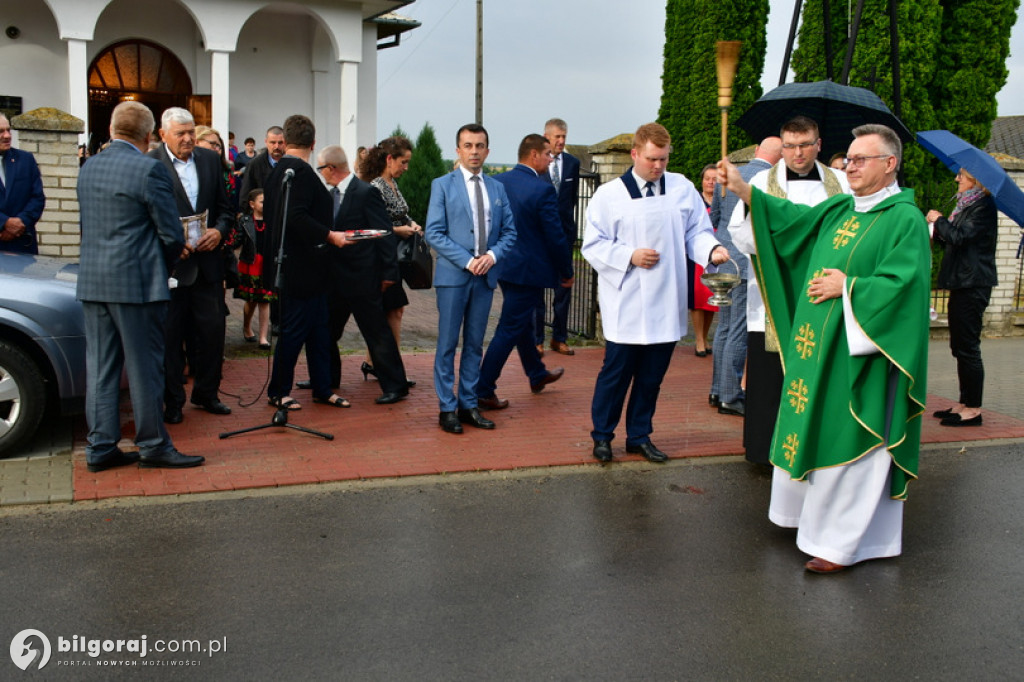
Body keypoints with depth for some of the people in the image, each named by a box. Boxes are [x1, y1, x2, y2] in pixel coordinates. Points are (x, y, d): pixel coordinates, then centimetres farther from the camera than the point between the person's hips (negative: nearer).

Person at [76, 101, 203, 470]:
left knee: (100, 366, 10)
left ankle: (100, 448, 16)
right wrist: (161, 267, 9)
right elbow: (172, 234, -11)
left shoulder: (88, 168, 10)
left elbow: (90, 225, 17)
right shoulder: (149, 169, -12)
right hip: (136, 282, -7)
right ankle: (153, 445, 10)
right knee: (144, 366, 2)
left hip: (91, 282, 7)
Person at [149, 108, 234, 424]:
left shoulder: (210, 159, 9)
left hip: (207, 261, 4)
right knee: (170, 336, 5)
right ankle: (172, 401, 17)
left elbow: (225, 207, 13)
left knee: (213, 331, 7)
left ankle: (207, 393, 24)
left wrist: (220, 230, -6)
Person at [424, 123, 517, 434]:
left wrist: (493, 254, -9)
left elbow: (509, 231, 11)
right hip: (453, 275, -4)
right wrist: (467, 261, -15)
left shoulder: (497, 188, 11)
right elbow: (433, 233, -7)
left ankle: (468, 405, 18)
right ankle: (447, 408, 8)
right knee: (448, 344, 0)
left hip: (485, 275, 4)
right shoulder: (442, 185, 0)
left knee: (475, 344, 9)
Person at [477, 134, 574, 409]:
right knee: (509, 330, -1)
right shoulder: (543, 189, -19)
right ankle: (483, 392, 3)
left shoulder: (497, 182, 1)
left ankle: (537, 375, 43)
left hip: (504, 265, 8)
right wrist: (567, 272, -3)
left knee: (522, 322, 23)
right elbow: (555, 237, -16)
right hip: (529, 270, -8)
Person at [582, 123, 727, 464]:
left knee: (652, 375, 11)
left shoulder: (683, 189, 6)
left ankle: (639, 436, 26)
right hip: (626, 304, -3)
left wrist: (712, 249, -14)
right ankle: (602, 435, 20)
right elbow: (593, 244, -2)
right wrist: (629, 256, -14)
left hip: (667, 303, 3)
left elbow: (696, 232, 7)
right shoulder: (609, 195, -1)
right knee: (616, 372, 3)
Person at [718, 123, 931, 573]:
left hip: (860, 352, -7)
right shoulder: (838, 209, 12)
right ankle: (813, 514, 34)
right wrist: (741, 189, -4)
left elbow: (902, 284, -17)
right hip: (819, 346, 8)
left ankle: (843, 541, 10)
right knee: (816, 430, 16)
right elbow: (791, 217, 6)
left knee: (848, 443, -2)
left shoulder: (905, 220, -9)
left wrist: (848, 287, -16)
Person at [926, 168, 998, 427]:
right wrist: (937, 233, 4)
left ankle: (973, 409, -1)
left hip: (973, 286, -10)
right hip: (962, 283, 10)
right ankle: (965, 403, 20)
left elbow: (959, 236, -22)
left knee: (968, 347, -7)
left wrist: (938, 220, -7)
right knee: (960, 346, 13)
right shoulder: (967, 204, 17)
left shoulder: (983, 206, -13)